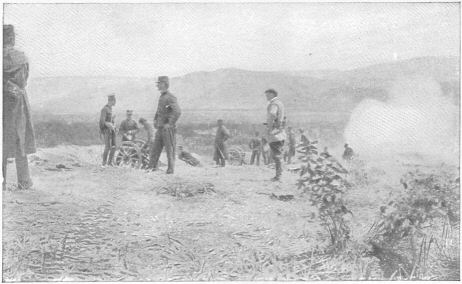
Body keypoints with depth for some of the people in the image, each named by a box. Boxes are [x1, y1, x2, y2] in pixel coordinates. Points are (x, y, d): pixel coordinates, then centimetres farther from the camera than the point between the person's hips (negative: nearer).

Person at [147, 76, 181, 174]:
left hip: (168, 128, -8)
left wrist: (170, 124, -22)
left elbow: (178, 112, -27)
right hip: (160, 128, 9)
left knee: (170, 149, 0)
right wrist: (155, 120, 19)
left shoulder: (170, 97, -15)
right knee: (155, 147, 7)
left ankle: (171, 169, 7)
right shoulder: (161, 96, 14)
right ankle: (152, 167, 12)